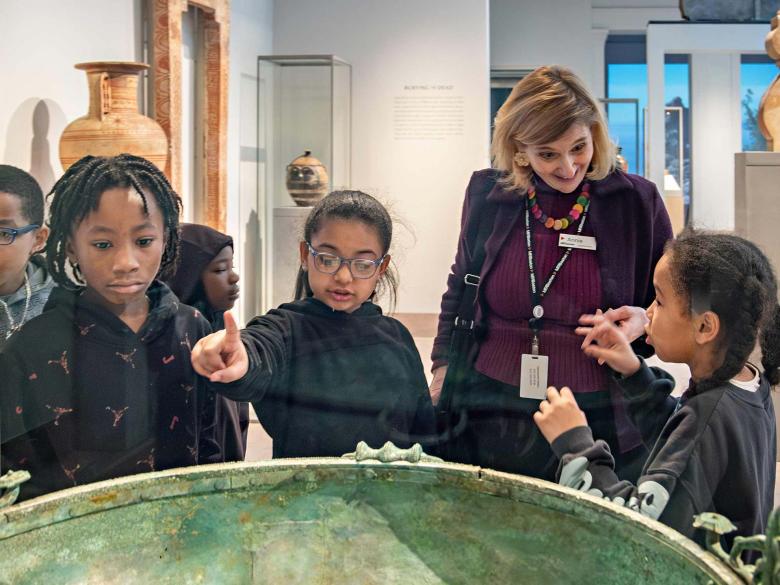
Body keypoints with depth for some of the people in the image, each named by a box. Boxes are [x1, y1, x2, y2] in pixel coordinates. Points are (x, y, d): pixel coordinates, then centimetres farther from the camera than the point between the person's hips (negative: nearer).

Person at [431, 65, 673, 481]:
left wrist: (644, 321, -14)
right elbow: (460, 289, 16)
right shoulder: (488, 194, 1)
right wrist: (443, 369, 8)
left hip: (600, 424, -1)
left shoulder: (637, 202, -4)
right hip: (486, 422, 2)